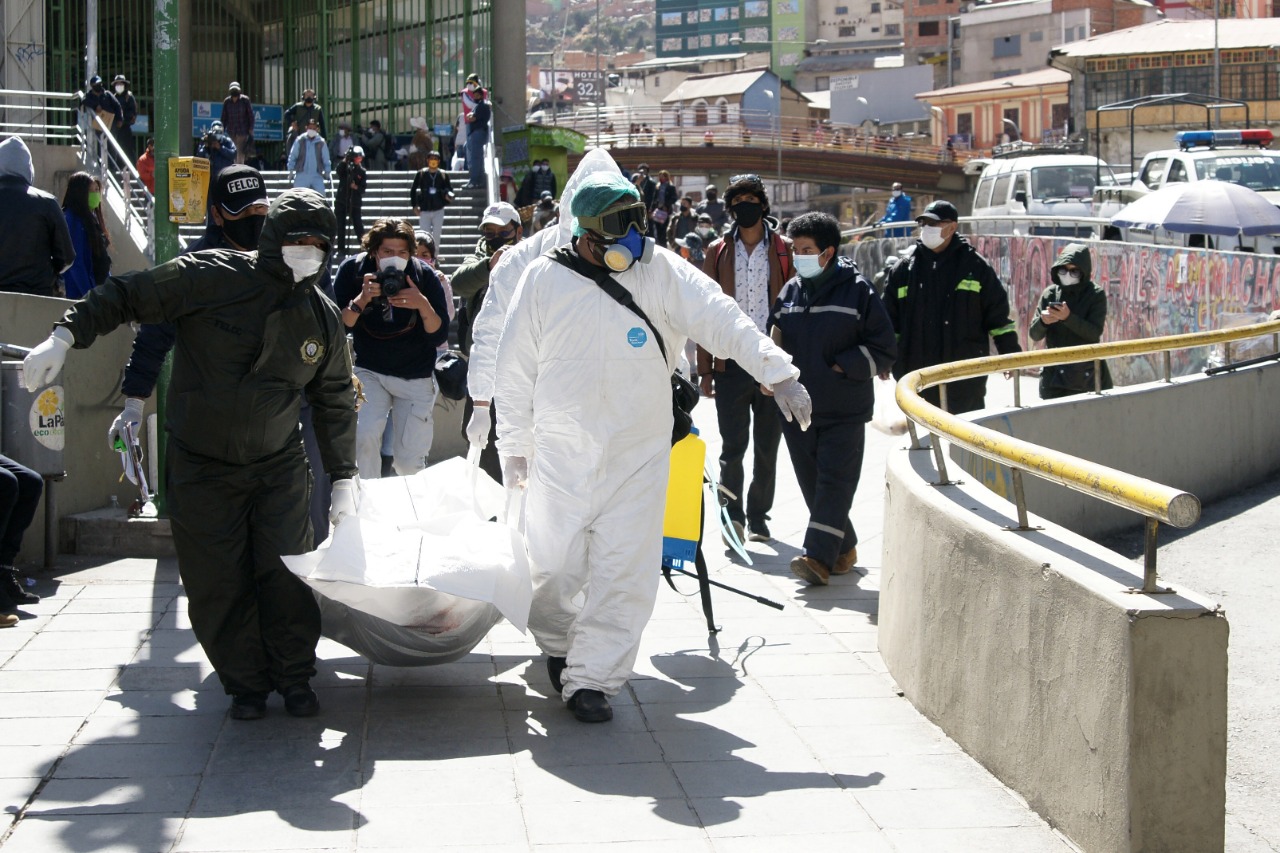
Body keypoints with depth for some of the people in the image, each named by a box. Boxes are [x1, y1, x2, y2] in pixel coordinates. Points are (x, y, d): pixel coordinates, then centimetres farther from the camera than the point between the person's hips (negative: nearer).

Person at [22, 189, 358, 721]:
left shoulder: (323, 317, 1)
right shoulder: (209, 278, -13)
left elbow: (336, 402, 11)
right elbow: (128, 297, -8)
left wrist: (343, 478, 11)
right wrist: (64, 337, -19)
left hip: (278, 466, 3)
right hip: (201, 468, -2)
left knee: (286, 575, -2)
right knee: (217, 584, 0)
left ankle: (295, 677, 16)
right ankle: (245, 684, 16)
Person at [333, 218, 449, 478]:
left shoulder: (424, 275, -12)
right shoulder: (352, 269, -11)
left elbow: (439, 337, -12)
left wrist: (424, 305, -30)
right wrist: (361, 300, -29)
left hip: (415, 378, 0)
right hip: (369, 371, 0)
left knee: (409, 462, 0)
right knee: (364, 437, -26)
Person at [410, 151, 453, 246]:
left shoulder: (443, 175, 0)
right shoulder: (421, 174, -1)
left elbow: (449, 189, 5)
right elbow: (413, 190, 5)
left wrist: (448, 195, -19)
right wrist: (414, 206, -1)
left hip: (438, 210, 1)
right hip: (424, 211, -1)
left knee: (436, 235, 4)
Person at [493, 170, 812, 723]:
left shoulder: (661, 273, 0)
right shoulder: (544, 280, 0)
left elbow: (720, 320, -11)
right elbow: (516, 371, 6)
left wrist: (775, 371, -24)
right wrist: (514, 447, 7)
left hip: (638, 455, 0)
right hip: (561, 454, 0)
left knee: (624, 573, -4)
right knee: (554, 567, 4)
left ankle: (591, 678, 5)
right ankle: (559, 646, 33)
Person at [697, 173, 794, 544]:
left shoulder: (782, 249, 5)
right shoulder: (718, 252, 7)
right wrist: (705, 370, 2)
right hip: (731, 364, 0)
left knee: (767, 447, 8)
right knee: (733, 447, -6)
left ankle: (758, 516, 21)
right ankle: (732, 516, 4)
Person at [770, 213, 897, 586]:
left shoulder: (858, 291, -5)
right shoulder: (790, 291, 10)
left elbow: (884, 350, -4)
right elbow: (774, 339, 23)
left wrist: (840, 367, -12)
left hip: (845, 411, -5)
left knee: (834, 482, -9)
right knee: (812, 484, 9)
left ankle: (819, 557, -14)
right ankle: (843, 549, 23)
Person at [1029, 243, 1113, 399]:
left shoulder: (1096, 295, -1)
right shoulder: (1050, 294, 5)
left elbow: (1095, 333, -12)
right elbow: (1034, 335, 4)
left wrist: (1068, 317, -27)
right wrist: (1043, 321, -19)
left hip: (1087, 376, -2)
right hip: (1055, 374, 2)